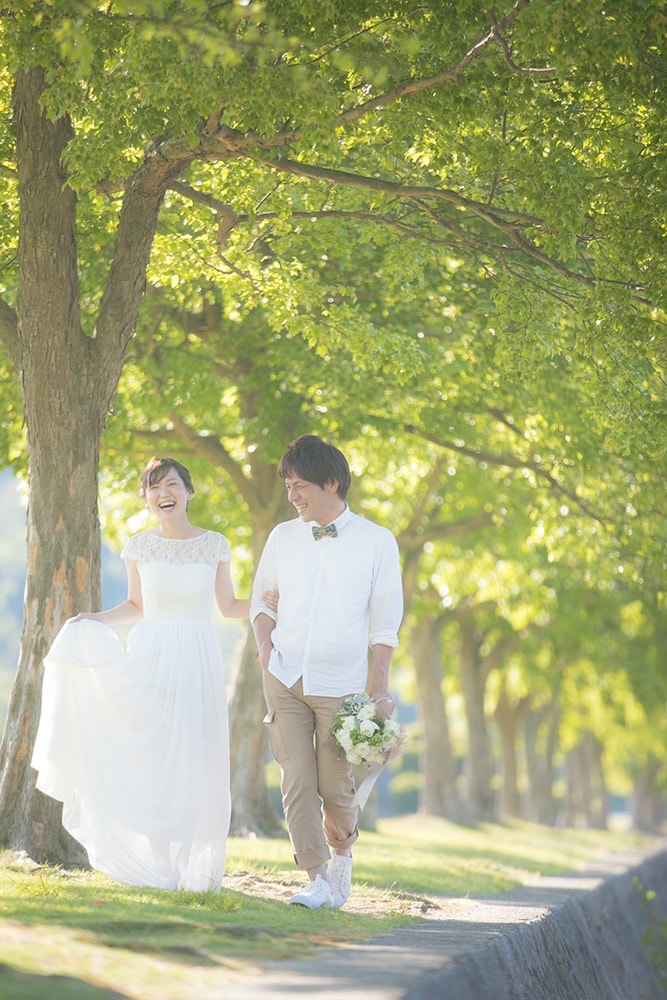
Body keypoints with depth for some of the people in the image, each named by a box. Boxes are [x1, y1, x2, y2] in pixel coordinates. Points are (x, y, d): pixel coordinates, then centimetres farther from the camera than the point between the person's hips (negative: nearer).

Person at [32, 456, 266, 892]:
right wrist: (95, 620, 2)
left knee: (194, 763, -4)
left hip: (198, 661, 0)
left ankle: (193, 866, 6)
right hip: (150, 657, 0)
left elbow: (229, 606, 12)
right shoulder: (139, 548, 5)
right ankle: (156, 866, 6)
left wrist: (266, 601, -4)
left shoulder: (215, 545, 3)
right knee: (148, 759, -4)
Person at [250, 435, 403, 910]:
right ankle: (318, 879, 0)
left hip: (340, 683, -3)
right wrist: (265, 647, 2)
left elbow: (384, 624, 1)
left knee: (336, 786, -2)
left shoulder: (377, 541, 0)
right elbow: (261, 597, 20)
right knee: (297, 782, -5)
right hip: (284, 679, 3)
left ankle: (341, 852, 26)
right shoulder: (283, 537, 10)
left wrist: (381, 687, -4)